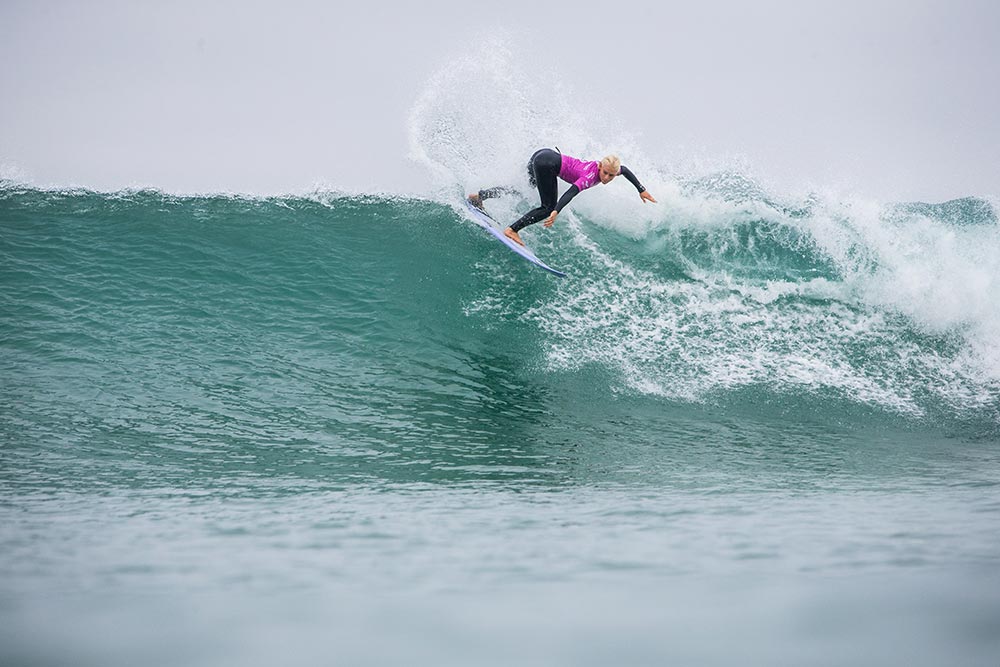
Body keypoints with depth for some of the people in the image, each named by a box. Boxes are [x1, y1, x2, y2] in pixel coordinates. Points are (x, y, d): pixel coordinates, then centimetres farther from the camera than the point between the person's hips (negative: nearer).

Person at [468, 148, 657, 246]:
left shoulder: (607, 168, 0)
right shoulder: (590, 177, -23)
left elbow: (625, 170, 20)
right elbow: (572, 192, -39)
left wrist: (641, 190, 23)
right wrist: (556, 212, -51)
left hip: (545, 155, 9)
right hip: (547, 163, -9)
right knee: (548, 207, -9)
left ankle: (480, 195, 31)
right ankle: (512, 230, -11)